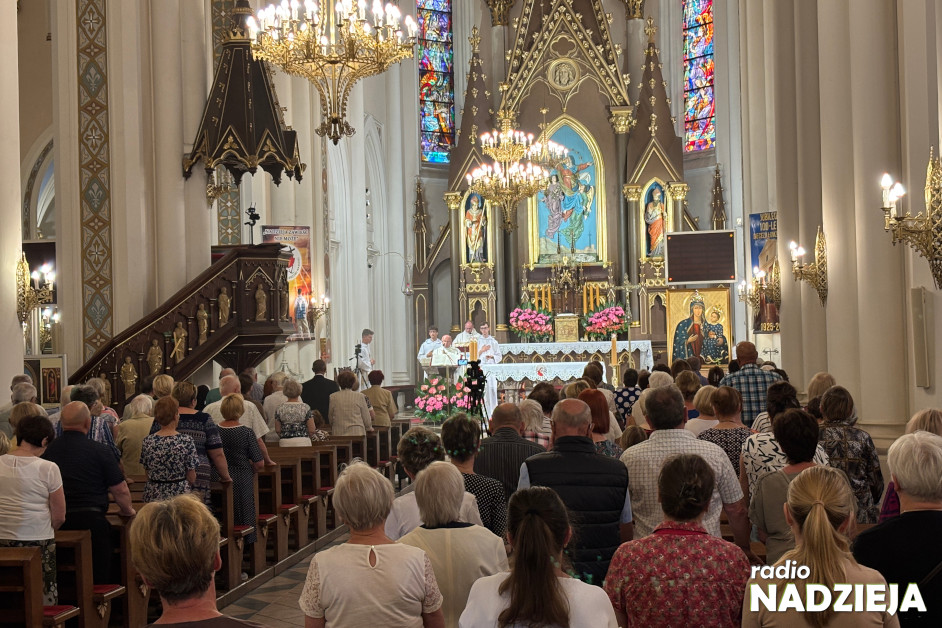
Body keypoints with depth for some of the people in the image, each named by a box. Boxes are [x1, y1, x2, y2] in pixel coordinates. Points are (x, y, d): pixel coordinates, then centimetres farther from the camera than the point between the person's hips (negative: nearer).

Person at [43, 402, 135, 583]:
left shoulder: (48, 451, 2)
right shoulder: (99, 451, -7)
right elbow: (121, 491, -4)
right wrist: (127, 511, 16)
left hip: (55, 523, 4)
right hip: (90, 519, -4)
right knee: (100, 577, 6)